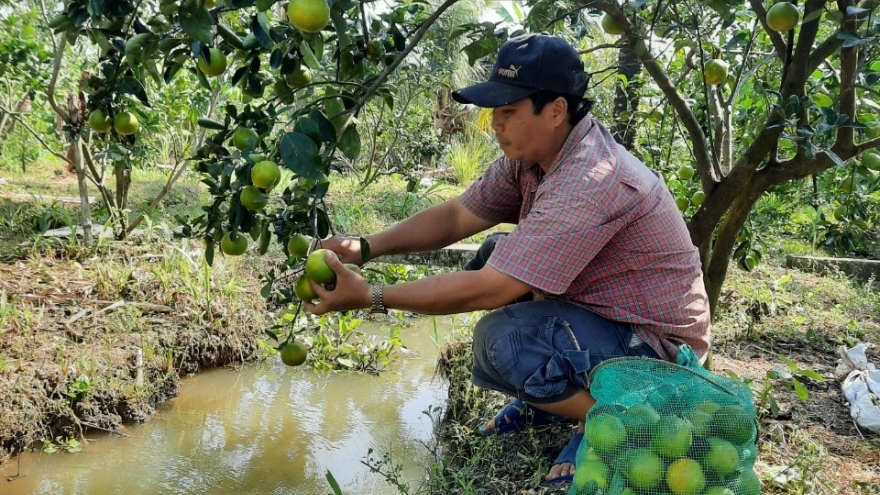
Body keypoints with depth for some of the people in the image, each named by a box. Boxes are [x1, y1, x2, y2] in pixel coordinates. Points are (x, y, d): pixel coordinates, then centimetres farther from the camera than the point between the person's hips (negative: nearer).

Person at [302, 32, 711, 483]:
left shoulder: (589, 182, -32)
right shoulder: (532, 154, -4)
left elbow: (489, 290, -32)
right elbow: (455, 215, 1)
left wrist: (369, 296, -26)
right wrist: (365, 248, -13)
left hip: (658, 345, -9)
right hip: (601, 309, 9)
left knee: (501, 340, -29)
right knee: (493, 257, 7)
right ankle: (551, 396, 17)